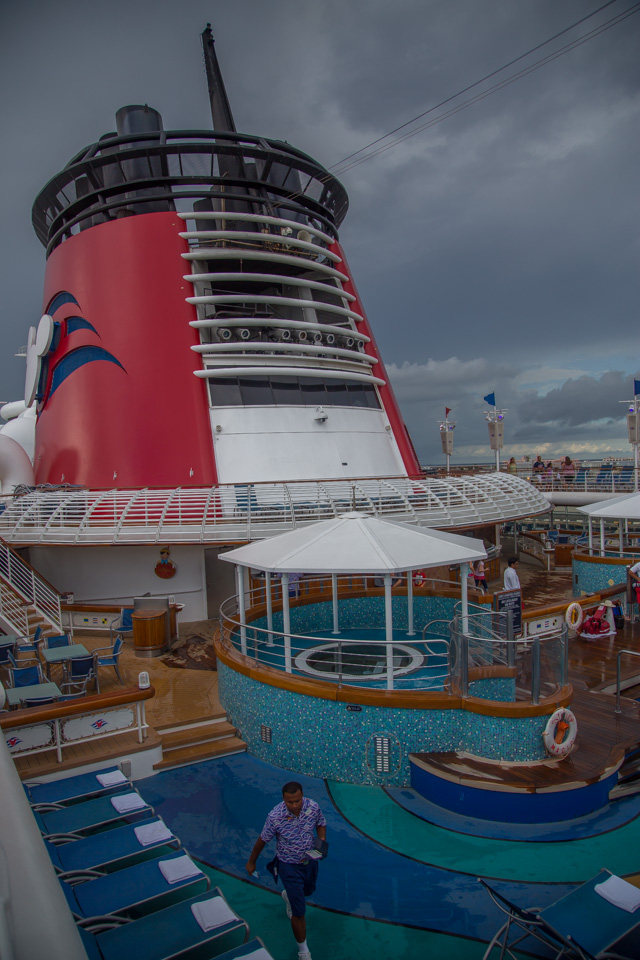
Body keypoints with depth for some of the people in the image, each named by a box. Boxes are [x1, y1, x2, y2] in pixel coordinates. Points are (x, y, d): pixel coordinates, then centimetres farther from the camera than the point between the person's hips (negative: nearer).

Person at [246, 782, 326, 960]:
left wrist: (322, 841, -18)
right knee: (299, 912, -1)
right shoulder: (275, 817, -30)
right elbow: (263, 840, -13)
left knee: (308, 890, 30)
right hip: (289, 866, -4)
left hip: (310, 860, 4)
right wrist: (251, 862, 1)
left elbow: (321, 824, 1)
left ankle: (288, 896, 64)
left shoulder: (313, 807, -22)